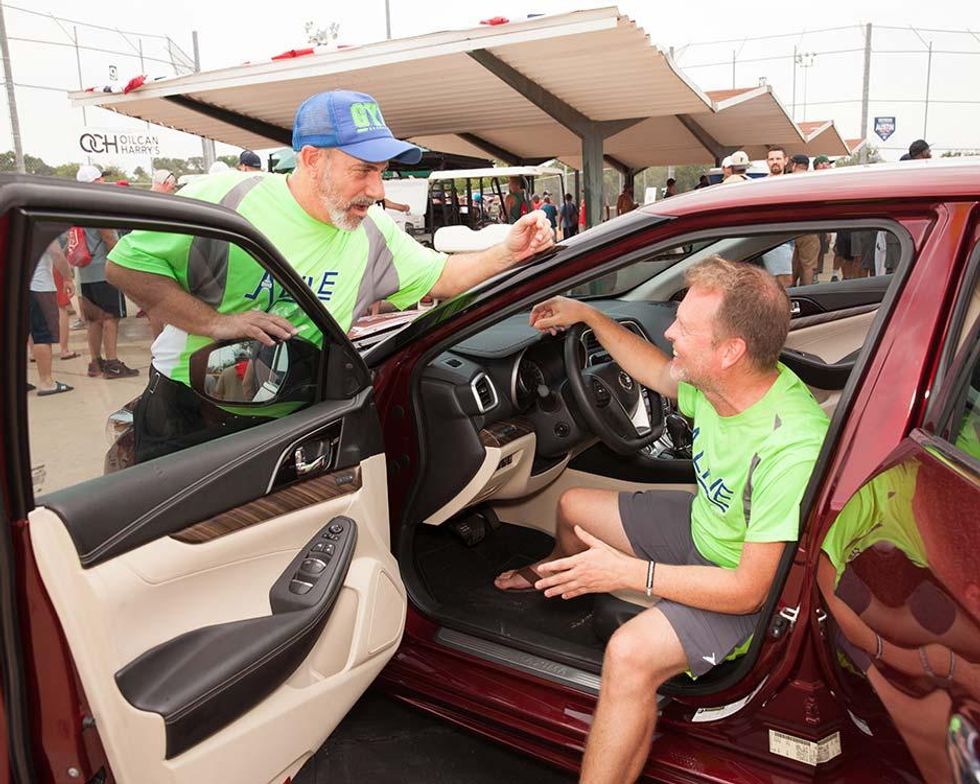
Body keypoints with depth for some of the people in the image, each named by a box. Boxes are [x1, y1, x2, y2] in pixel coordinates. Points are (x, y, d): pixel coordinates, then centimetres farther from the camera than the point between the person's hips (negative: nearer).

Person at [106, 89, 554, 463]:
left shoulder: (373, 232, 0)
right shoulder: (227, 198, -15)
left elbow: (441, 277, 8)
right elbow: (126, 265, -13)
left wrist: (508, 254, -8)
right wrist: (217, 323, -24)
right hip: (185, 419, -3)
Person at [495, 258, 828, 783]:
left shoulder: (790, 450, -39)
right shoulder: (716, 380, -15)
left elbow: (749, 591, -33)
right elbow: (658, 373, 11)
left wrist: (626, 572, -30)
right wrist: (588, 315, 9)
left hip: (753, 584, -8)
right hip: (703, 525, 8)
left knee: (629, 654, -33)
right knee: (573, 505, 16)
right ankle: (556, 573, 52)